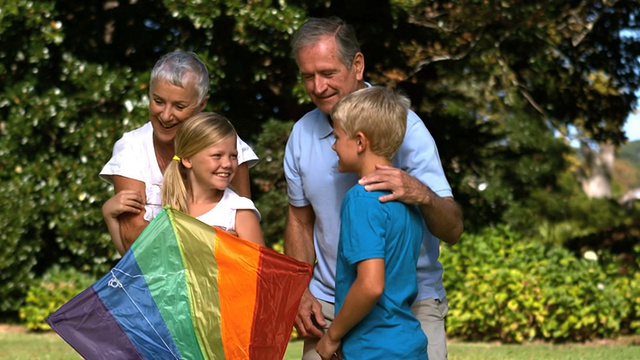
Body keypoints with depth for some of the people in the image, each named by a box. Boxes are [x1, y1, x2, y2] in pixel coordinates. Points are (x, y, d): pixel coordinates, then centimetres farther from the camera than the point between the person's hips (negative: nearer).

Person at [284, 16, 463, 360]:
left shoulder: (403, 125, -11)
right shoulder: (302, 134, 2)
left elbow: (453, 231, -15)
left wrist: (422, 194, -36)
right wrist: (299, 292, 1)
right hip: (328, 307, 3)